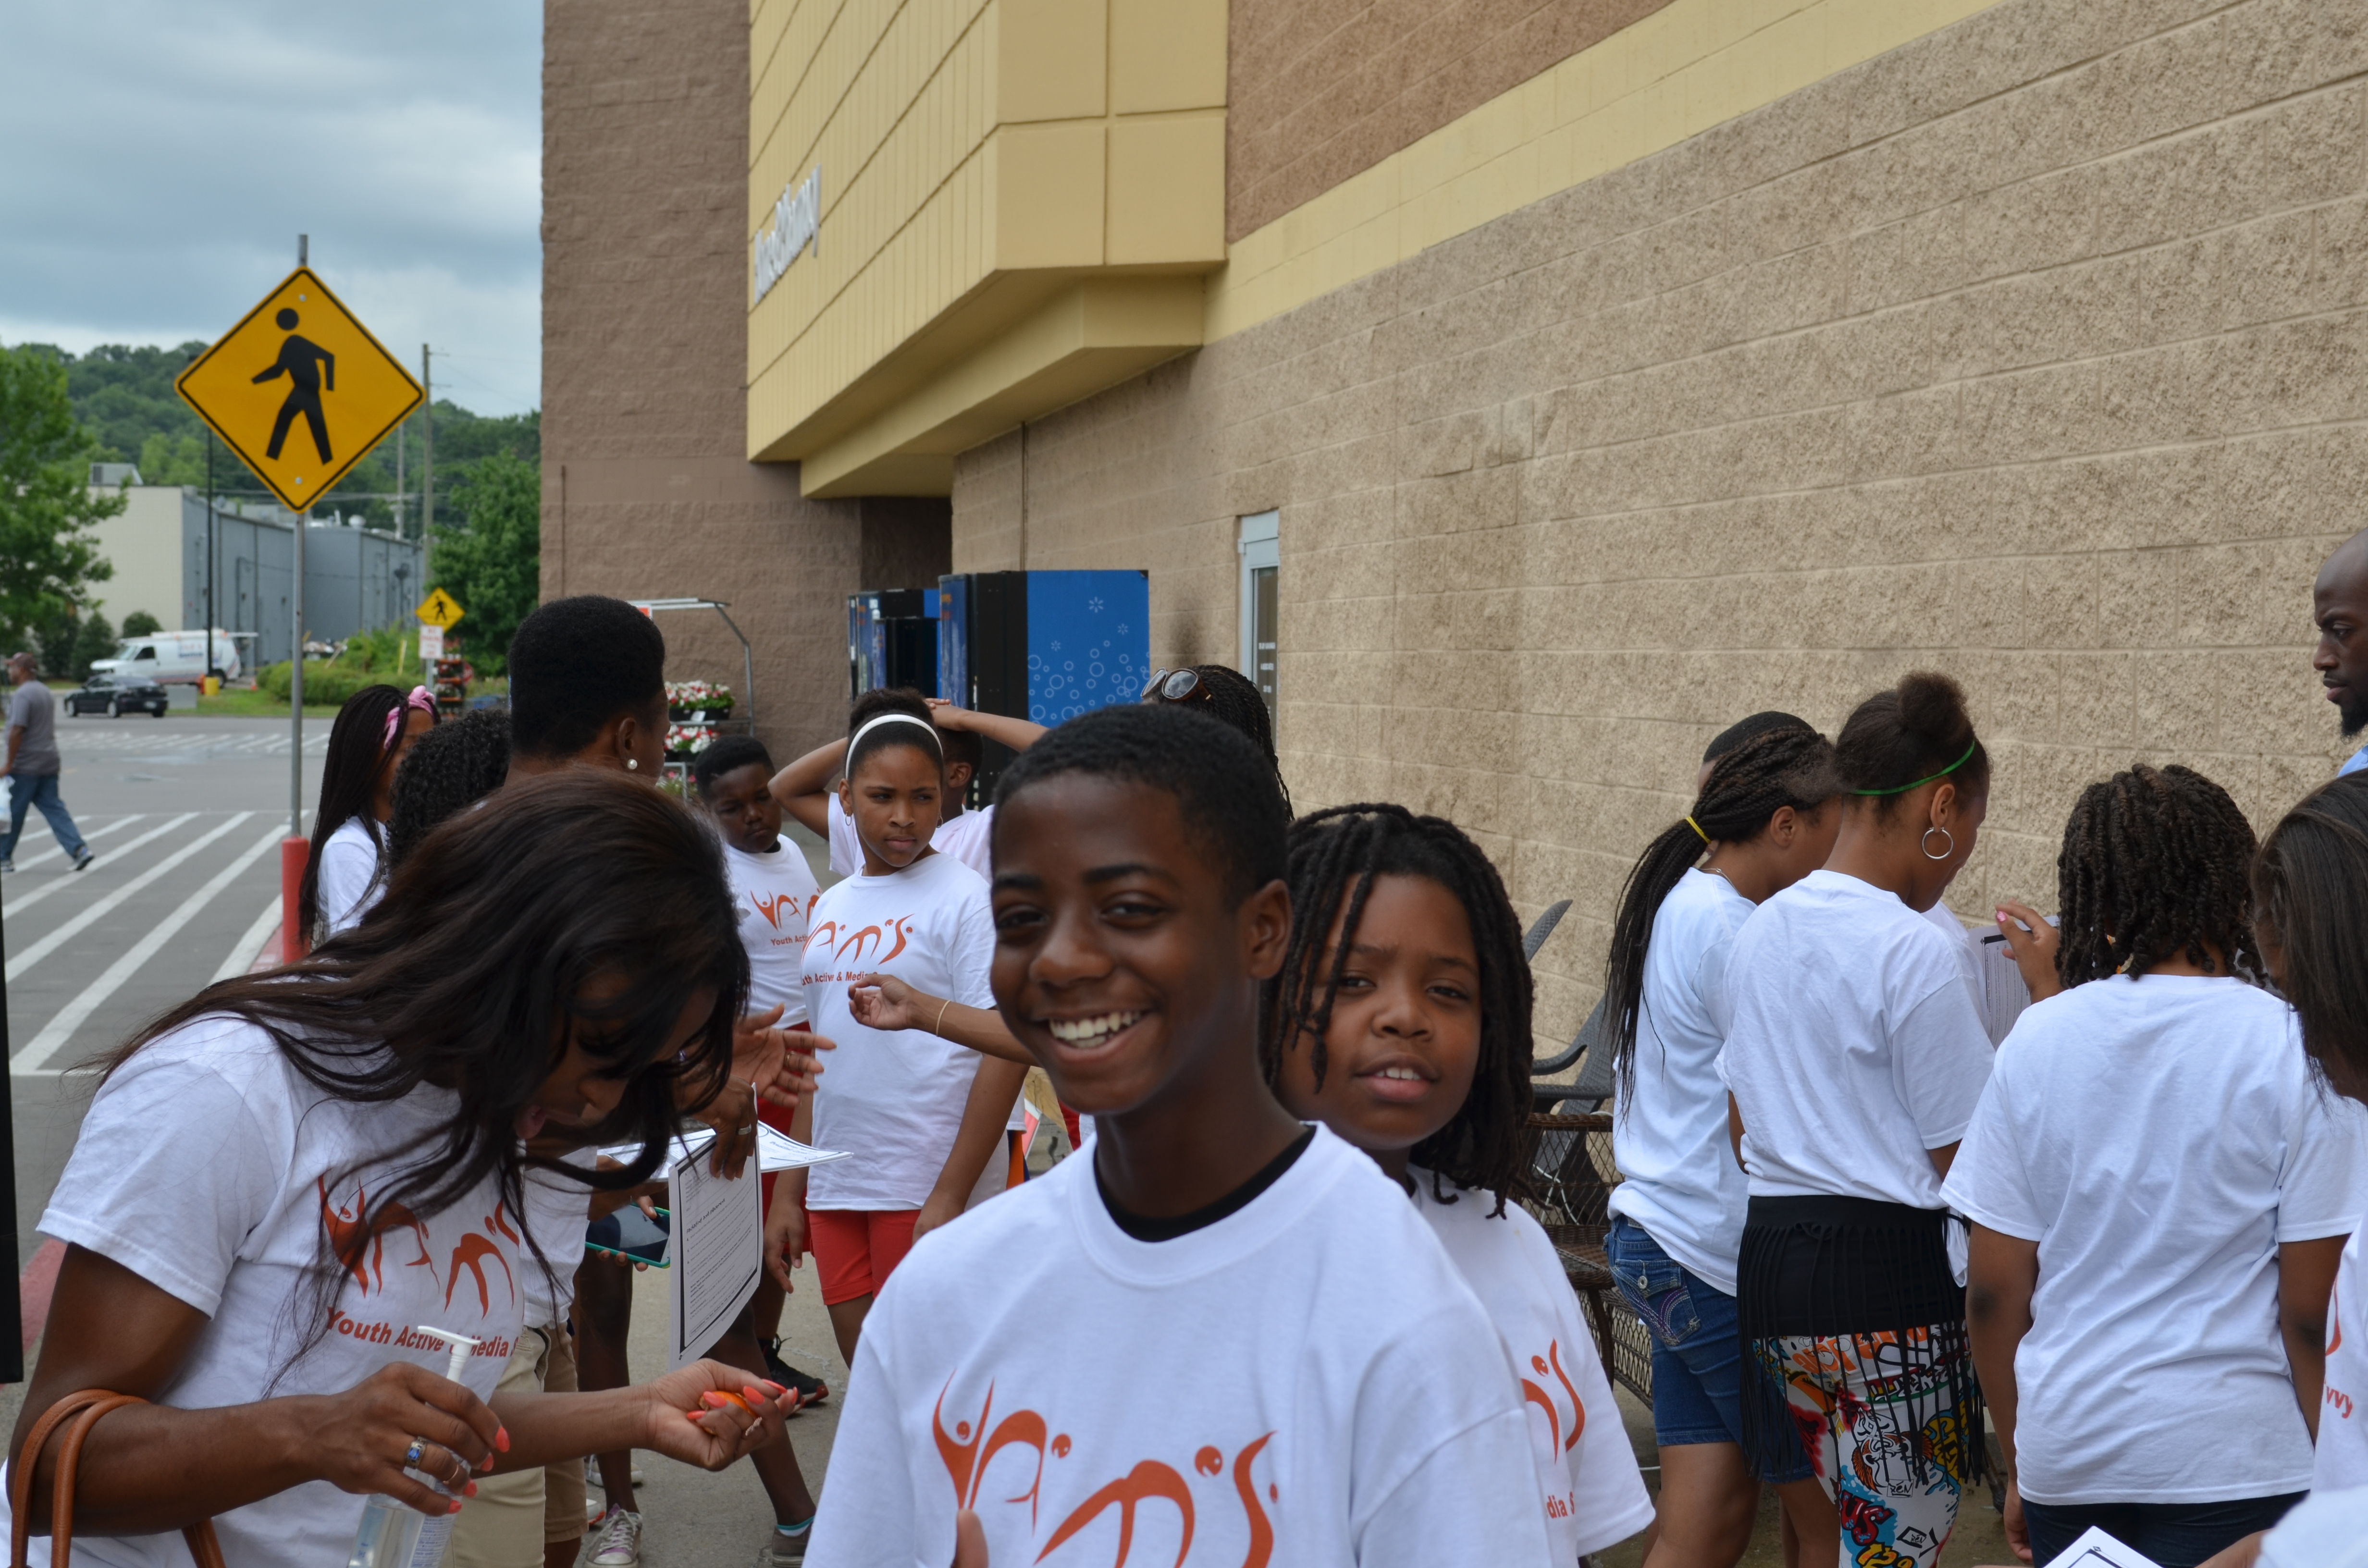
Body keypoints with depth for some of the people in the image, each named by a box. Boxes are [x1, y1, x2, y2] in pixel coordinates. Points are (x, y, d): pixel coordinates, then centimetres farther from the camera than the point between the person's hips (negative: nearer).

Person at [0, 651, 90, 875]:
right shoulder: (45, 692, 15)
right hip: (49, 763, 8)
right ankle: (79, 850, -7)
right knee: (53, 808, 6)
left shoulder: (22, 695, -15)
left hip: (25, 765, -8)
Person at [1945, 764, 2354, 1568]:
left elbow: (1994, 1291, 1)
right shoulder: (2291, 1048, -9)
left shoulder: (2036, 1039, -1)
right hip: (2236, 1468, -3)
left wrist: (2019, 1461, 14)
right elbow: (2311, 1313, -10)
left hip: (2066, 1452, 3)